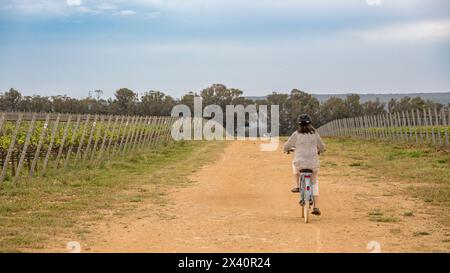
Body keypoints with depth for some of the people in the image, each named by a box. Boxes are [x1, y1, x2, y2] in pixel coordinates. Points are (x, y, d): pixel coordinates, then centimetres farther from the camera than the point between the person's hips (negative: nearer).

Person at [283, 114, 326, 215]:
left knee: (294, 164, 36)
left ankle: (296, 186, 26)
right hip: (313, 164, 1)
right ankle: (316, 207, 15)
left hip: (300, 163, -1)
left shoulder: (296, 134, -3)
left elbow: (286, 147, 4)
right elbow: (322, 147, 13)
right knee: (314, 183, 22)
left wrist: (287, 150, 29)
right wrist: (319, 151, 37)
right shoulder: (315, 134, 2)